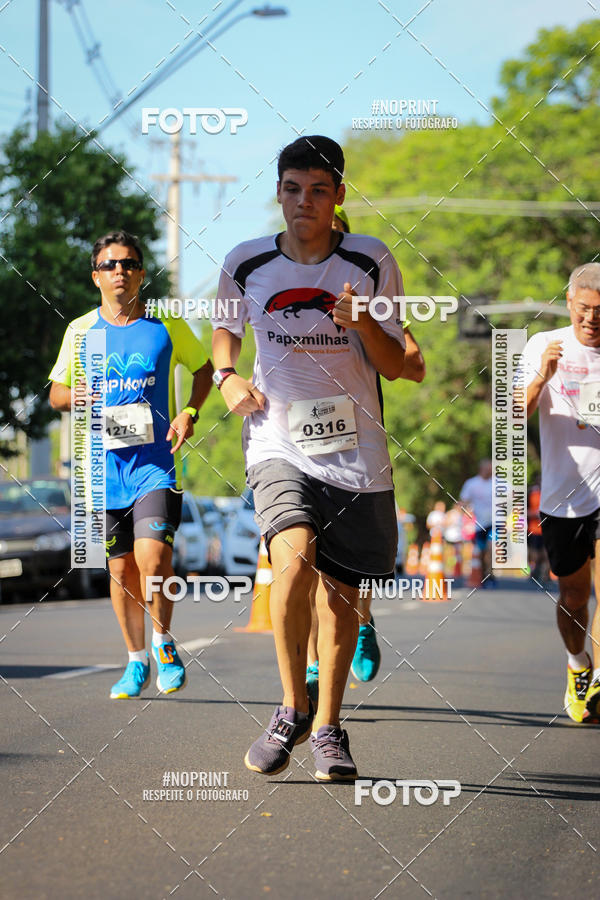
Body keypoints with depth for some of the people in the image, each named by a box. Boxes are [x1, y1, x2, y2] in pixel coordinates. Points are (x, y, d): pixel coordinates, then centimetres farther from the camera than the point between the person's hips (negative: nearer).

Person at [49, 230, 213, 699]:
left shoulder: (167, 325, 2)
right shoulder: (80, 330, 6)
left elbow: (204, 368, 16)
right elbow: (57, 392, 14)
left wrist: (190, 413, -1)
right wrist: (81, 398, -9)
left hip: (155, 463, -2)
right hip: (104, 466, 2)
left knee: (153, 559, -17)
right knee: (122, 567, 7)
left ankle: (164, 643, 7)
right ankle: (137, 660, 22)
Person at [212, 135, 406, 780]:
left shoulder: (371, 262, -1)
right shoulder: (246, 264, 2)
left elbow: (394, 367, 2)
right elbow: (226, 327, 22)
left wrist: (363, 323, -18)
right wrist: (226, 377, 2)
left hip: (355, 451, 1)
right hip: (278, 443, -1)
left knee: (341, 593, 6)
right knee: (294, 561, -25)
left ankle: (327, 726, 25)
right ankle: (292, 708, -6)